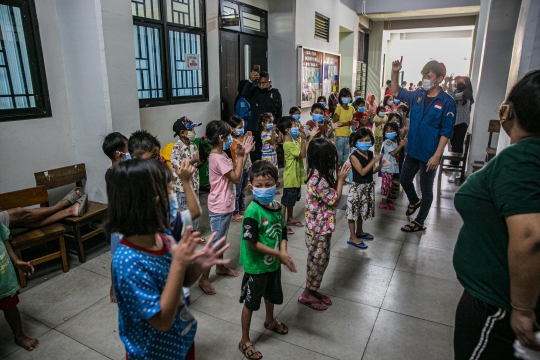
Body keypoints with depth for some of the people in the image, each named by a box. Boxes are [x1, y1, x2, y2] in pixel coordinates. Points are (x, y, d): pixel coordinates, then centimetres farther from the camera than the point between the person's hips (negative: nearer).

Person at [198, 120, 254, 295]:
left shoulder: (220, 155, 6)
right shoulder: (218, 158, -25)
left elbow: (235, 173, 10)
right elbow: (236, 178, -19)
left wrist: (244, 154, 2)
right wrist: (240, 156, -14)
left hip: (225, 205, 10)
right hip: (219, 208, -10)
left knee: (221, 238, 23)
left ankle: (220, 267, 40)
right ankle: (204, 278, 12)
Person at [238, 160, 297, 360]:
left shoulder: (277, 207, -5)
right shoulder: (253, 211, -27)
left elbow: (282, 233, 4)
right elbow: (252, 243, -25)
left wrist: (284, 252, -14)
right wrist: (279, 254, -21)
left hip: (273, 263, 7)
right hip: (256, 267, -7)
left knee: (271, 295, 29)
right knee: (250, 303, 11)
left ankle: (270, 321, 57)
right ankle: (244, 342, 30)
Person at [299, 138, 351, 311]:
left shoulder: (319, 175, 3)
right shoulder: (319, 180, -28)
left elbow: (331, 191, 12)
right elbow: (334, 200, -19)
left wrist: (340, 178, 0)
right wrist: (341, 179, -13)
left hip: (322, 226, 10)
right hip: (318, 228, -9)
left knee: (321, 260, 20)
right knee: (317, 261, 6)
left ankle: (313, 290, 35)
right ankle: (307, 295, 23)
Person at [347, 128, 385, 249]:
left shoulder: (370, 154, 3)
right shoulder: (354, 156, -18)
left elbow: (372, 171, 8)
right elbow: (362, 172, -23)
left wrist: (381, 165, -10)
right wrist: (374, 160, -24)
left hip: (369, 186, 7)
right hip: (357, 187, -7)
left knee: (363, 210, 20)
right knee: (354, 211, 0)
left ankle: (359, 232, 38)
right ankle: (353, 237, 10)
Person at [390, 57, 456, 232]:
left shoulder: (447, 102, -14)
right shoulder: (417, 95, 1)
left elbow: (446, 132, -14)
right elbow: (396, 92, 13)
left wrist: (437, 155, -19)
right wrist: (395, 73, -4)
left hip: (429, 154, -6)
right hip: (412, 150, 6)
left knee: (426, 188, 9)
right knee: (404, 179, 20)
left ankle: (419, 222, 25)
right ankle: (414, 201, 50)